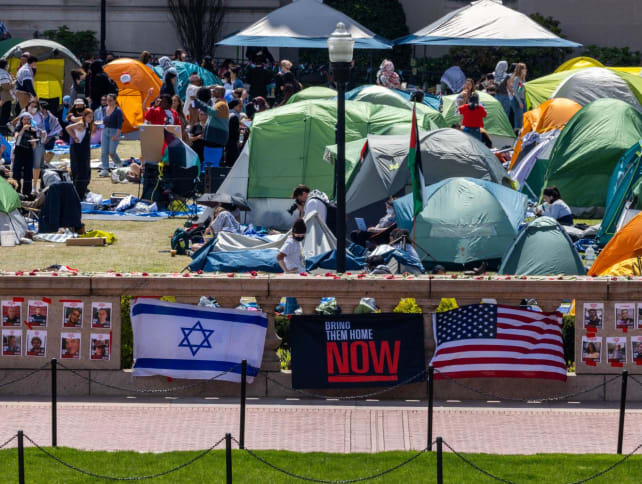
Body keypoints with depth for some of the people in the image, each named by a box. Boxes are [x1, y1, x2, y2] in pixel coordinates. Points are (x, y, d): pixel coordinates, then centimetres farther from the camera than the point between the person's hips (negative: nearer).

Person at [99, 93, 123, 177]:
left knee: (111, 152, -6)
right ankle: (104, 170, 2)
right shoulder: (105, 109, 9)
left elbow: (119, 124, -15)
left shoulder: (118, 111, -11)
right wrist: (103, 121, 6)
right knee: (104, 152, -1)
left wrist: (116, 135, -21)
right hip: (105, 131, 6)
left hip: (114, 132, -6)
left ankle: (119, 163, 23)